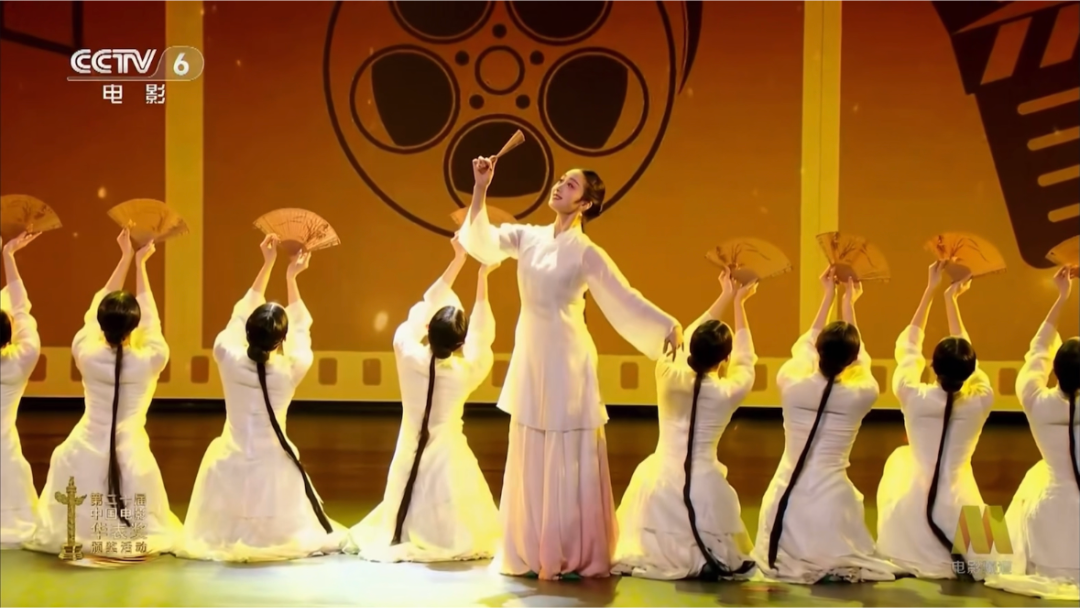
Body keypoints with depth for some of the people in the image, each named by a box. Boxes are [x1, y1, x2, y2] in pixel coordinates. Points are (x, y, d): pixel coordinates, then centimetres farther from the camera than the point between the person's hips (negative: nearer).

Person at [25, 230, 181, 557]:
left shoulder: (87, 354, -9)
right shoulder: (149, 360, -13)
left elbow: (96, 307, 4)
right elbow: (151, 318, 3)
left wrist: (125, 258, 11)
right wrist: (139, 263, 9)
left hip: (85, 453, 1)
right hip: (131, 454, -1)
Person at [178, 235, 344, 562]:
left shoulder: (229, 359, -13)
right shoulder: (290, 370, -14)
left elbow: (240, 315, 4)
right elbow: (301, 329, 6)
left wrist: (267, 265, 10)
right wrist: (291, 277, 12)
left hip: (232, 466, 1)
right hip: (273, 467, -1)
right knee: (287, 536, 20)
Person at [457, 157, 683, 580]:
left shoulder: (586, 253, -8)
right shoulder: (529, 238, 7)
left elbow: (624, 298, -10)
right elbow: (482, 242, -4)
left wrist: (668, 327, -20)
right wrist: (480, 189, -13)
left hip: (566, 363, -5)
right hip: (530, 360, 5)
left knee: (568, 462, -2)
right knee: (531, 461, 9)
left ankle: (571, 557, 3)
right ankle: (534, 554, 16)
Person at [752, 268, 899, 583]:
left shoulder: (791, 385, -8)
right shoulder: (862, 394, -8)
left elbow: (804, 347, 13)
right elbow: (860, 359, 14)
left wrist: (829, 297, 22)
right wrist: (848, 304, 24)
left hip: (788, 494, 2)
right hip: (832, 495, -2)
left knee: (779, 561, 22)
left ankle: (797, 562, -4)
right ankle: (834, 565, -8)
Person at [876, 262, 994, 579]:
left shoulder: (914, 397, -10)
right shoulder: (981, 400, -7)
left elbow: (908, 346, 7)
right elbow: (964, 354, 12)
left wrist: (930, 290, 15)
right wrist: (952, 299, 23)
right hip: (961, 511, 2)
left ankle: (924, 551, 38)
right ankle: (956, 557, 27)